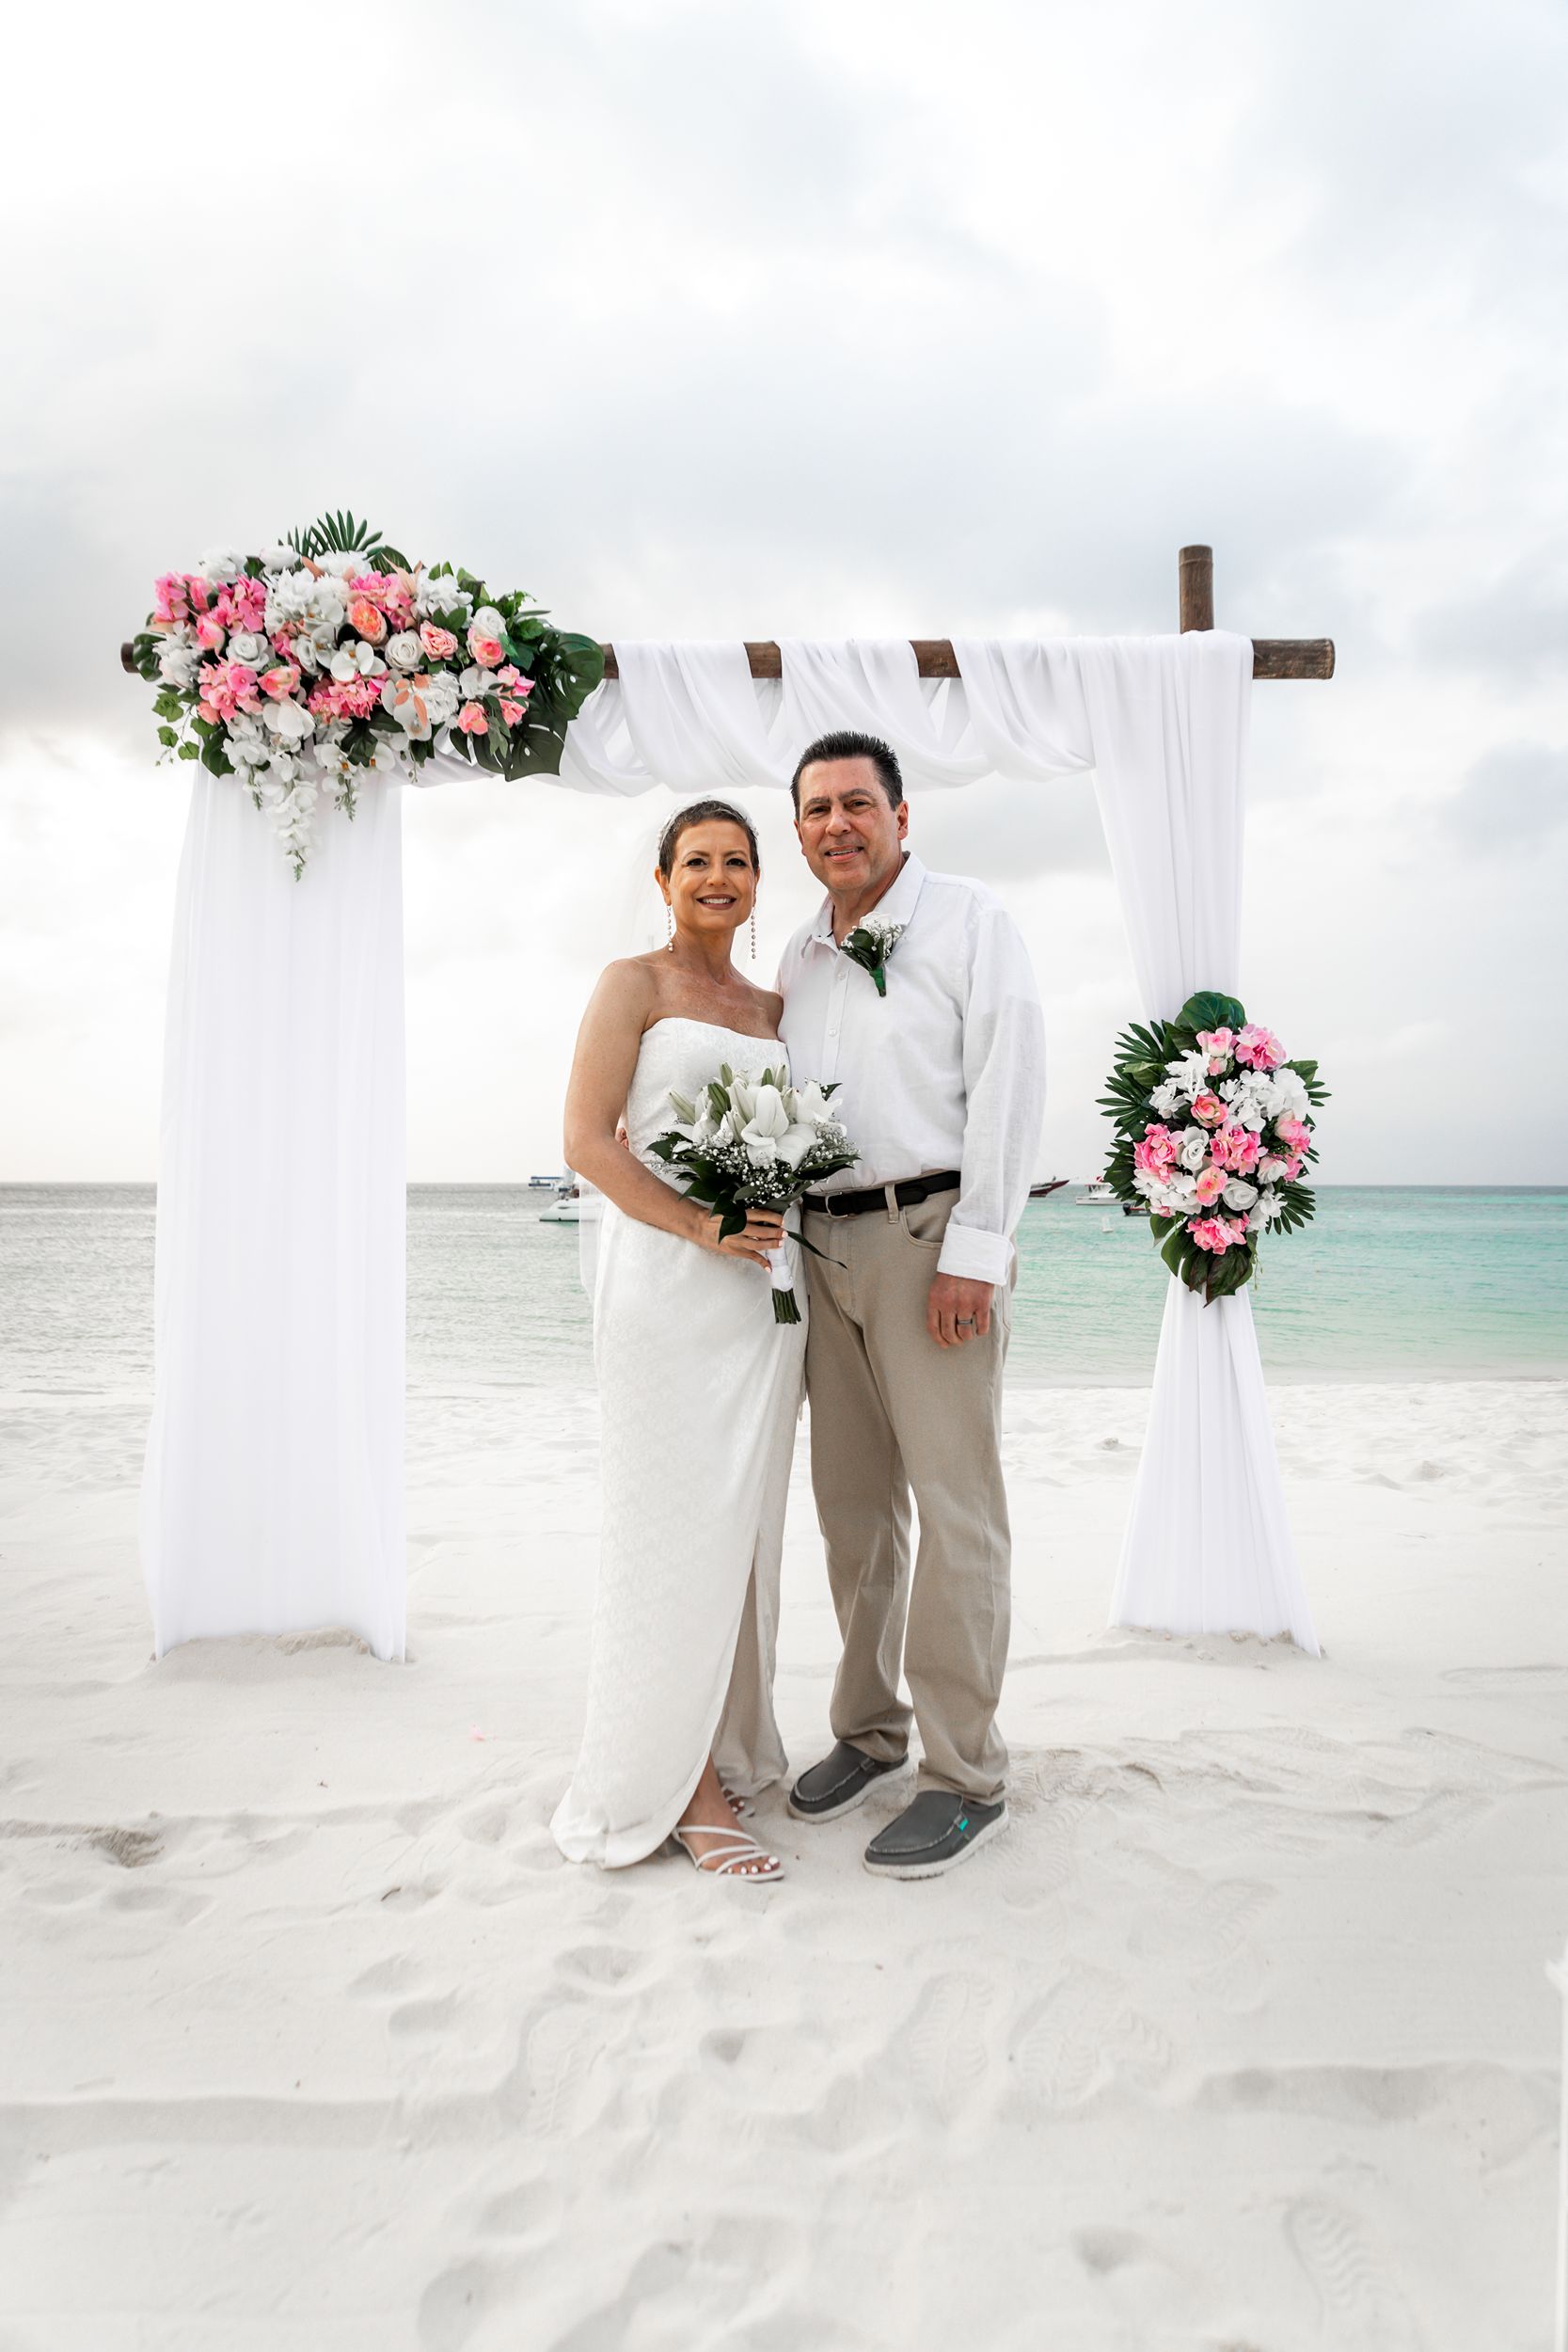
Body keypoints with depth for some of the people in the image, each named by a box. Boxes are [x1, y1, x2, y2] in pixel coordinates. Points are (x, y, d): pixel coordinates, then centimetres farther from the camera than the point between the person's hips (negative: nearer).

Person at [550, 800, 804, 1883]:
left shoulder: (775, 1007, 17)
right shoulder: (634, 984, 0)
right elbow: (588, 1142, -9)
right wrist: (702, 1227, -19)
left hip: (765, 1287, 6)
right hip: (668, 1283, -6)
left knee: (745, 1521, 10)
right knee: (681, 1524, -3)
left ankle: (728, 1743, 26)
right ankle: (683, 1781, 8)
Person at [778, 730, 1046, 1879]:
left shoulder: (970, 919, 1)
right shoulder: (797, 958, 18)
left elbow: (1010, 1083, -8)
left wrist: (975, 1249, -15)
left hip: (930, 1234, -6)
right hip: (824, 1245, 6)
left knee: (956, 1505, -4)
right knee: (853, 1504, 12)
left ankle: (967, 1775, 6)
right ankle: (869, 1729, 26)